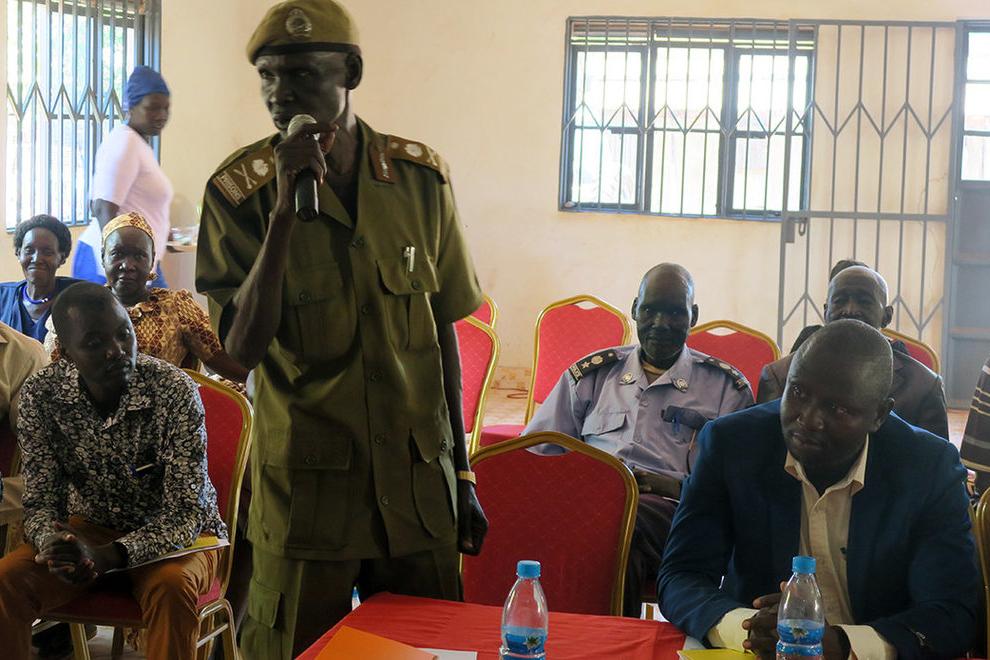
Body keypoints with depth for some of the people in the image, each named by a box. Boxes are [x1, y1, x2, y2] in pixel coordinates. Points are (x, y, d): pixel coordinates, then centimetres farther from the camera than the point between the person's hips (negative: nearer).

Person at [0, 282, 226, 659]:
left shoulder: (175, 391, -23)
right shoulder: (41, 394, -13)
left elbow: (184, 514, -24)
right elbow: (40, 501, -8)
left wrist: (107, 556, -39)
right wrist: (52, 540, -33)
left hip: (174, 534, -3)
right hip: (91, 527, 3)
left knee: (171, 588, -35)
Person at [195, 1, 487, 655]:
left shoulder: (421, 177, -1)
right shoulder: (240, 190, -8)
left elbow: (443, 329, 7)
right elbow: (243, 348, -18)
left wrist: (462, 471, 11)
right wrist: (284, 209, -26)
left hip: (419, 480, 2)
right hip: (306, 487, -2)